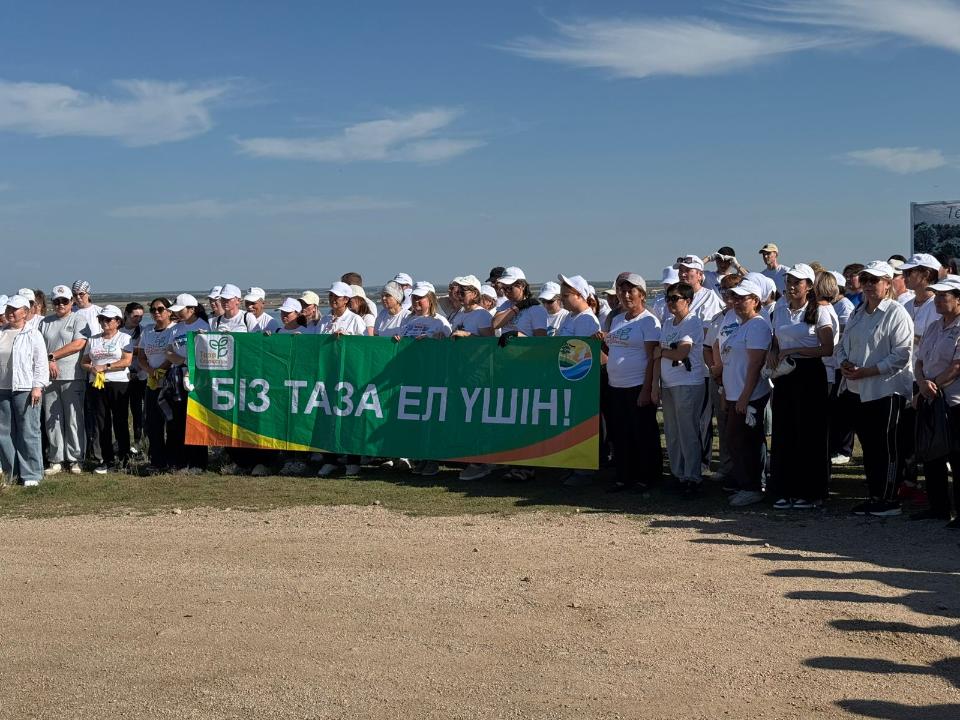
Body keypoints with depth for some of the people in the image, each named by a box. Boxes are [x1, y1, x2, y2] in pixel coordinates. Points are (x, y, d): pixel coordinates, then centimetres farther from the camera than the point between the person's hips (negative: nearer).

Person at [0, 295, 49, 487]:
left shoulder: (33, 334, -2)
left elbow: (41, 363, -6)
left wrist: (37, 386, -13)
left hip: (25, 390, -5)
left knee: (28, 433, -3)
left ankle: (31, 474, 2)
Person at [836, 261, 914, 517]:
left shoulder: (896, 313, -9)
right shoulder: (858, 313, 15)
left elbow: (901, 355, -17)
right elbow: (842, 345, 19)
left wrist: (866, 371, -19)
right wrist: (844, 363, -3)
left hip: (885, 390, -7)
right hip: (856, 390, 7)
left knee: (886, 446, -1)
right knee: (867, 446, 12)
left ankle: (889, 500, 7)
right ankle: (874, 497, 21)